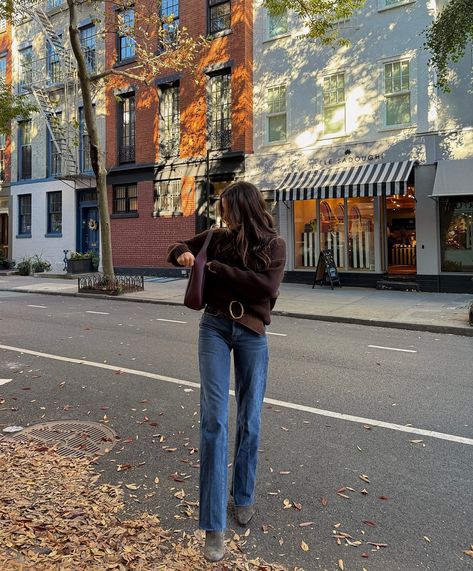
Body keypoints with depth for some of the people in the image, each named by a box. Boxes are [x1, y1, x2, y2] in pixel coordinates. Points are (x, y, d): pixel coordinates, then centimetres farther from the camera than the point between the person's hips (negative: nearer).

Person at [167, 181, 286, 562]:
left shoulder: (274, 244, 0)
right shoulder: (218, 238, 5)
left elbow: (268, 285, -17)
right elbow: (176, 249, 16)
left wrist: (216, 267, -15)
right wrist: (184, 254, -8)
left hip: (252, 333, 0)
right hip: (215, 327, 1)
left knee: (250, 420, 9)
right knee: (214, 419, -6)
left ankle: (244, 497, 33)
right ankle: (214, 525, 1)